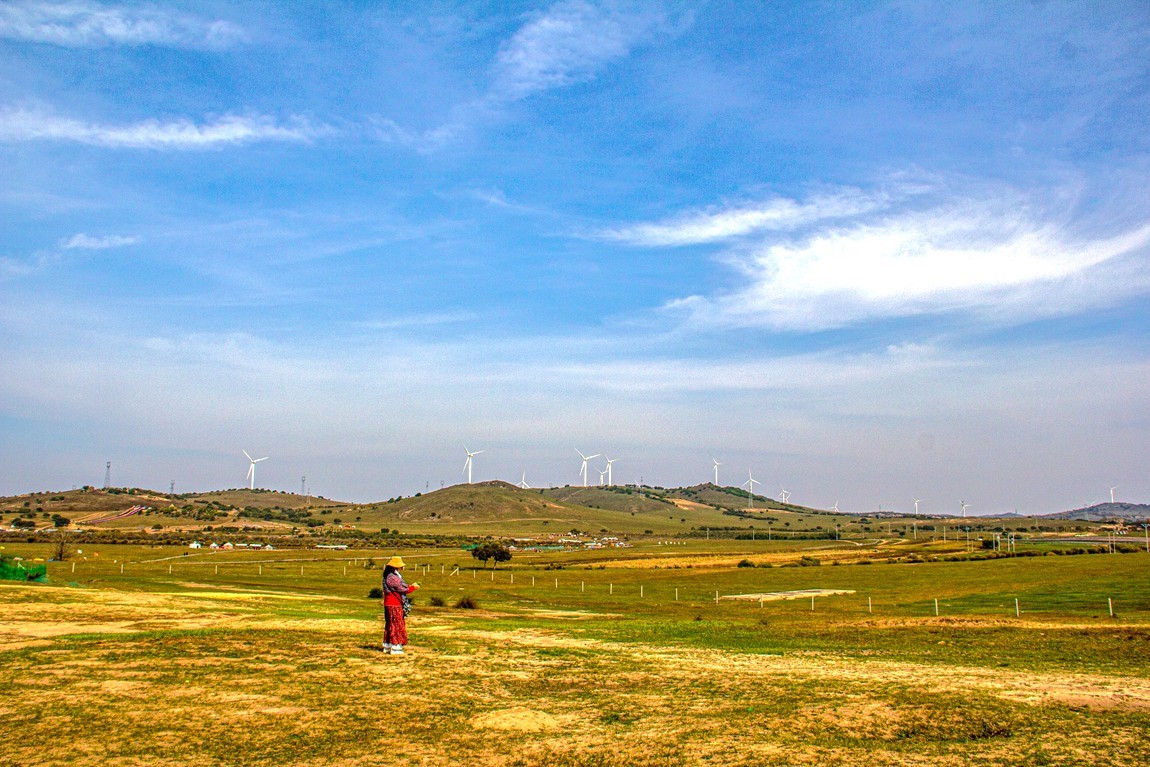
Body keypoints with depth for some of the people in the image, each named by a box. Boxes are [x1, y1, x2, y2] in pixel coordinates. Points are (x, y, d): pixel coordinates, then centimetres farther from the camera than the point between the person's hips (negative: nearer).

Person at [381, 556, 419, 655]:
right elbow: (403, 589, -16)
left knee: (389, 625, 15)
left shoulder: (391, 575, 13)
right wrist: (413, 587, -3)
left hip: (389, 604, 10)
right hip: (394, 605, -10)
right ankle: (395, 647, -4)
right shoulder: (392, 577, -20)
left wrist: (411, 586, 7)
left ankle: (387, 646, 21)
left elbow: (400, 588, 15)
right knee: (397, 625, -5)